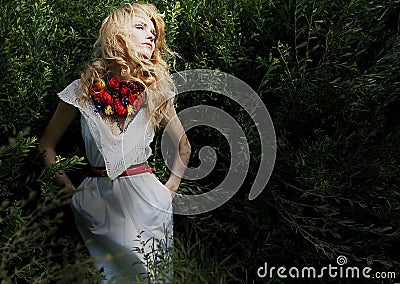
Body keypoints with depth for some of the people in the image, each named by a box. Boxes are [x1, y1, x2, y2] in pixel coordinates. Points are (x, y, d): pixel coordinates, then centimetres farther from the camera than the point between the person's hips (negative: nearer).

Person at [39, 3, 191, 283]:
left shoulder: (156, 90, 5)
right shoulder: (84, 88, 1)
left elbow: (183, 145, 14)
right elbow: (47, 144, 10)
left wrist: (169, 191, 4)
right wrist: (69, 189, 2)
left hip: (145, 197, 1)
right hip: (97, 198, -1)